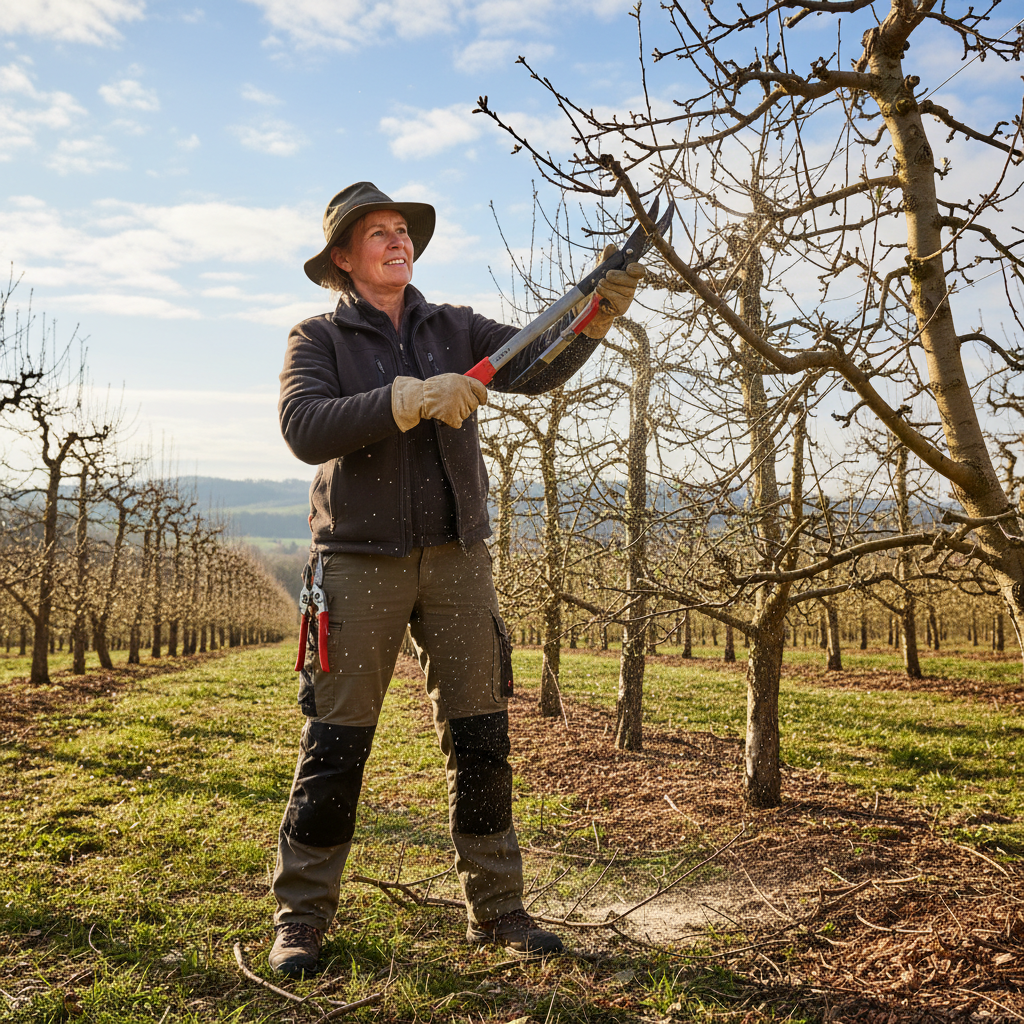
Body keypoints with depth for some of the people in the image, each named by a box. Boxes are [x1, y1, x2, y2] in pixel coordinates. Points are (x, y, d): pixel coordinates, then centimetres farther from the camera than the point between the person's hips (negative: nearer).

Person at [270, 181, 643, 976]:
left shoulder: (456, 330, 12)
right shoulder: (319, 340, 3)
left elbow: (538, 367, -3)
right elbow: (304, 428, -15)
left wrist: (594, 317, -21)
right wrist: (408, 400, -27)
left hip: (457, 558, 3)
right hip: (362, 561, -3)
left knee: (480, 738, 5)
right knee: (336, 743, 1)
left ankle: (498, 908, 18)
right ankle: (301, 917, 16)